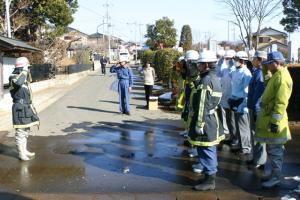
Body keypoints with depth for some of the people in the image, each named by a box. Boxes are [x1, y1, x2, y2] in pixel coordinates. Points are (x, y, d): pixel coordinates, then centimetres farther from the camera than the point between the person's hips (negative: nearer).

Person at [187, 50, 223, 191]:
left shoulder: (206, 80, -19)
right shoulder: (214, 78, 13)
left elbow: (202, 105, -23)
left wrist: (199, 124, -21)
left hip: (205, 121, -10)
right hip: (212, 119, 10)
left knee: (206, 151, -1)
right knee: (210, 150, 18)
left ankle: (209, 181, 8)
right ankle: (210, 176, 30)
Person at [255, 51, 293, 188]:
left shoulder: (282, 78, -19)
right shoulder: (277, 75, 13)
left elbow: (281, 103, -23)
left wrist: (275, 121, -23)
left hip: (273, 120, -10)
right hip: (268, 117, 10)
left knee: (274, 151, -1)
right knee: (272, 150, 16)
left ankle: (276, 178, 9)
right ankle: (274, 174, 26)